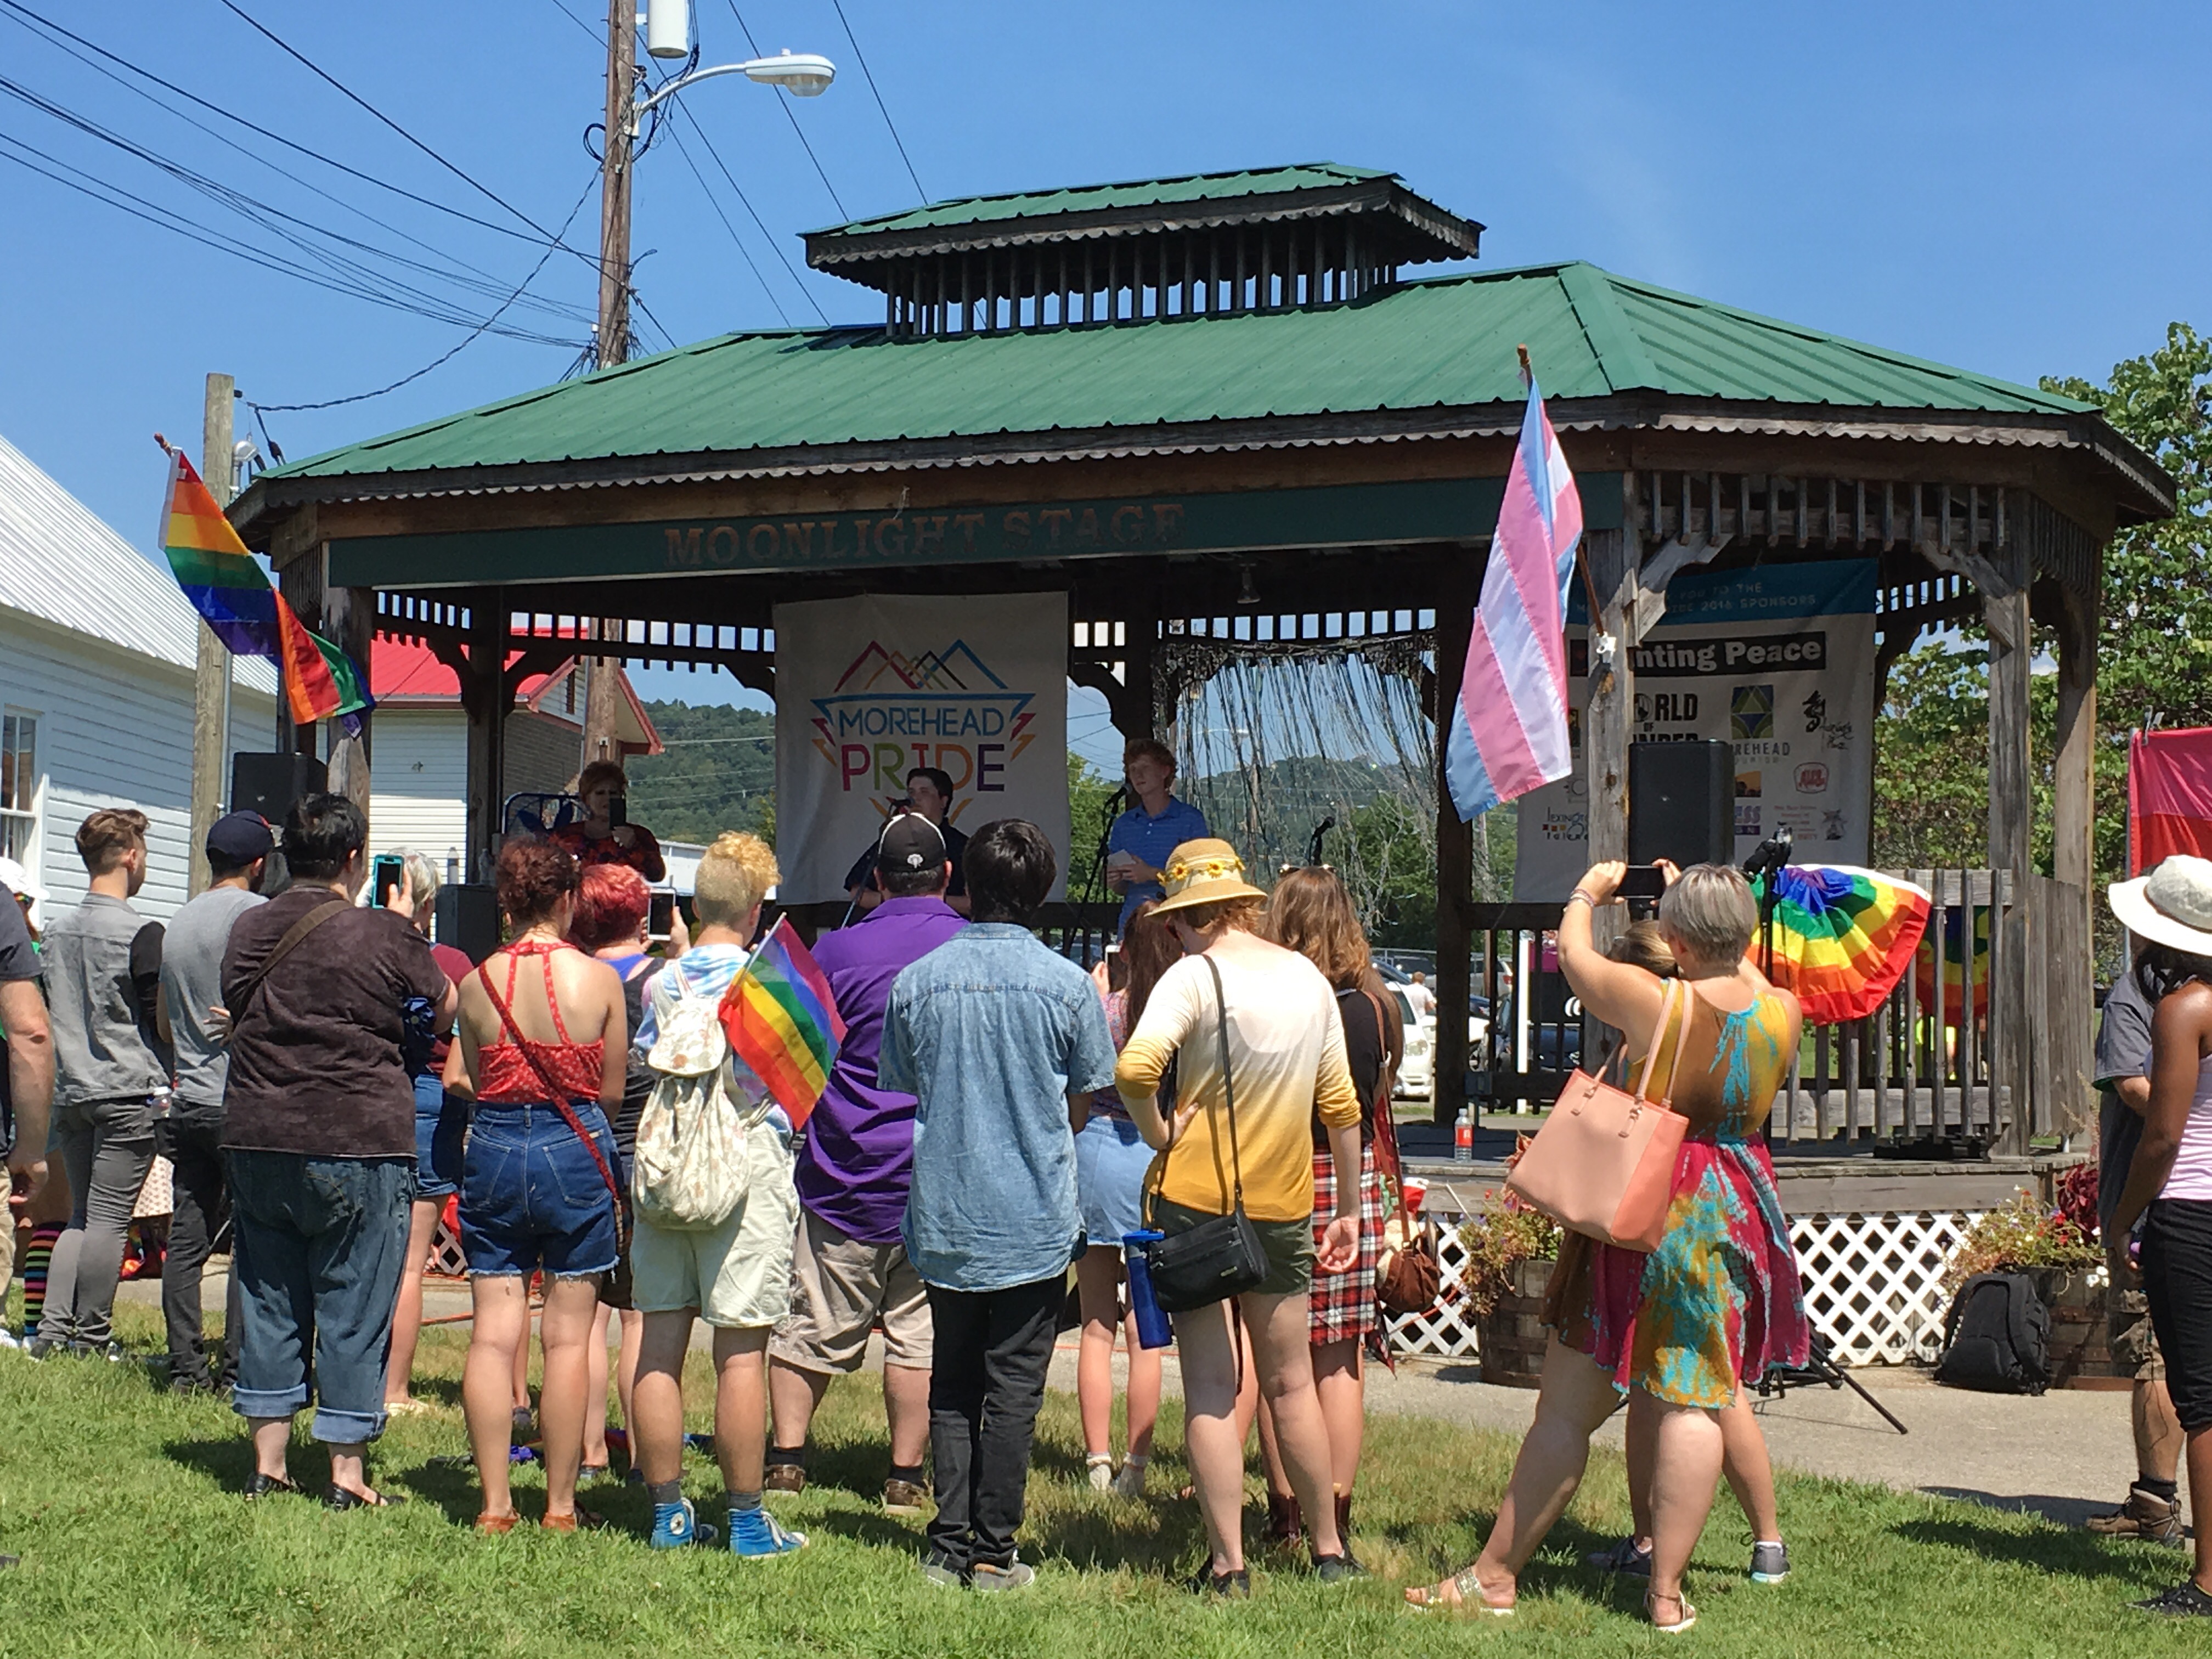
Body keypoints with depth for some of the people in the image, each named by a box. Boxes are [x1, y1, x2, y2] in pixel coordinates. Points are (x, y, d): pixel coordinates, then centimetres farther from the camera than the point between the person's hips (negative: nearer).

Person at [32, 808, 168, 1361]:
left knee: (81, 1213, 14)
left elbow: (49, 1017, 16)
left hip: (70, 1091, 7)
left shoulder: (57, 931, 9)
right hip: (129, 1091, -7)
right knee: (108, 1217, -2)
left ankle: (53, 1330, 9)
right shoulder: (142, 935, -12)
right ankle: (92, 1338, 2)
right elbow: (162, 1019, -10)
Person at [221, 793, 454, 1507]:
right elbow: (447, 1005, 6)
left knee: (269, 1301, 13)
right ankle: (347, 1473, 6)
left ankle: (268, 1461, 18)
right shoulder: (382, 934, -9)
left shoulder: (248, 930, 5)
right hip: (357, 1145, -5)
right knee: (354, 1308, 3)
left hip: (255, 1138, 5)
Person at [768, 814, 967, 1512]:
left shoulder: (834, 951, -2)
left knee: (814, 1326, 9)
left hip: (844, 1172, 0)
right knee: (920, 1330, 5)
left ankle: (786, 1458, 13)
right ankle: (905, 1476, 8)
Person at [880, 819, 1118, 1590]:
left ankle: (949, 1547, 12)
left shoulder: (916, 982, -2)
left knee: (951, 1384, 12)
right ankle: (994, 1553, 7)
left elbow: (897, 1094, 9)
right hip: (1034, 1220, -2)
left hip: (942, 1216, 2)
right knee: (1013, 1389, 4)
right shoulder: (1067, 984, -7)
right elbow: (1083, 1102, 4)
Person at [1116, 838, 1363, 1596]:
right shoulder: (1308, 978, 5)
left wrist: (1160, 1135, -10)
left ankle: (1228, 1564, 3)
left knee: (1210, 1391, 2)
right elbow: (1340, 1104, 10)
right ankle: (1329, 1550, 25)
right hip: (1284, 1207, 5)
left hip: (1197, 1201, -5)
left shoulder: (1196, 974, -12)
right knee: (1291, 1384, 17)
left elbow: (1135, 1069, -28)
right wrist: (1349, 1209, 17)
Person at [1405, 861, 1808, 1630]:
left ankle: (1495, 1574, 14)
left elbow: (1574, 956, 2)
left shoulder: (1654, 1002, -16)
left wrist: (1588, 892, 21)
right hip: (1732, 1213, 3)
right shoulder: (1783, 1013, -4)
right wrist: (1705, 905, 31)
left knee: (1569, 1404, 5)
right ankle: (1666, 1593, 4)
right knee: (1694, 1401, 4)